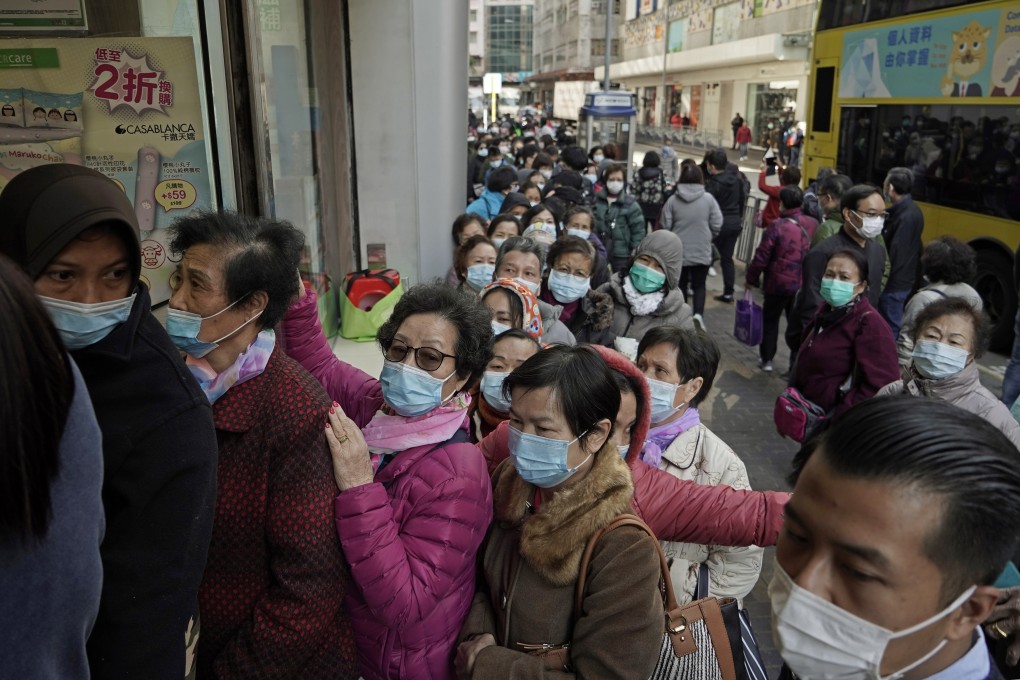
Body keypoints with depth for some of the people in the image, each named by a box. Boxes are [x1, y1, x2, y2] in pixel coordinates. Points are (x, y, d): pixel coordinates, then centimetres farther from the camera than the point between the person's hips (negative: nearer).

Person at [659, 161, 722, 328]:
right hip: (702, 252, 0)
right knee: (699, 285, 13)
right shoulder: (708, 199, -8)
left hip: (678, 252, 1)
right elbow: (717, 224, -5)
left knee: (679, 285, 15)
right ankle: (698, 314, -7)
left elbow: (665, 227, -3)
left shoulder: (672, 200, -7)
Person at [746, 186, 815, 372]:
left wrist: (751, 278, -1)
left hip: (779, 283, -4)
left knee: (770, 320, 15)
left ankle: (767, 359, 22)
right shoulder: (813, 225, -3)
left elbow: (762, 256, -14)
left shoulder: (777, 226, -17)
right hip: (804, 285, 4)